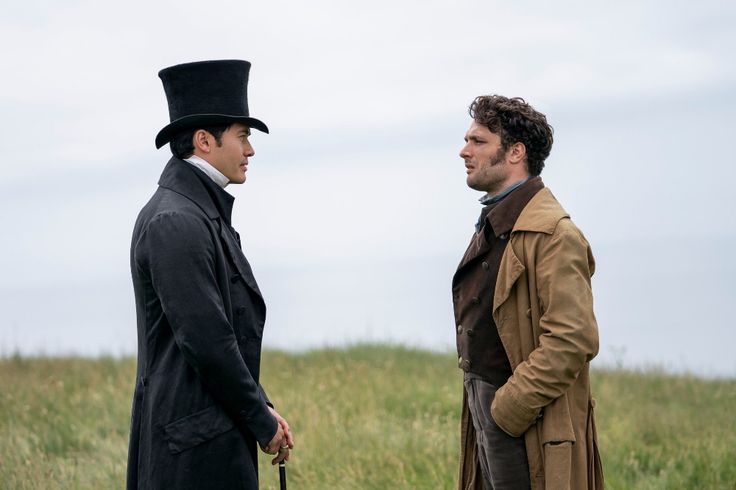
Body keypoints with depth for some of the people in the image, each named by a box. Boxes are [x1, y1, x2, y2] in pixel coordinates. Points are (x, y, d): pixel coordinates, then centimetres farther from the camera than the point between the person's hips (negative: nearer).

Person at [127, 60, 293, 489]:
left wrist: (262, 408, 10)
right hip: (197, 445, -10)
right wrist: (261, 421, -11)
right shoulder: (175, 222, -16)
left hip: (218, 435, 10)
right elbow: (205, 340, -20)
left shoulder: (203, 212, 16)